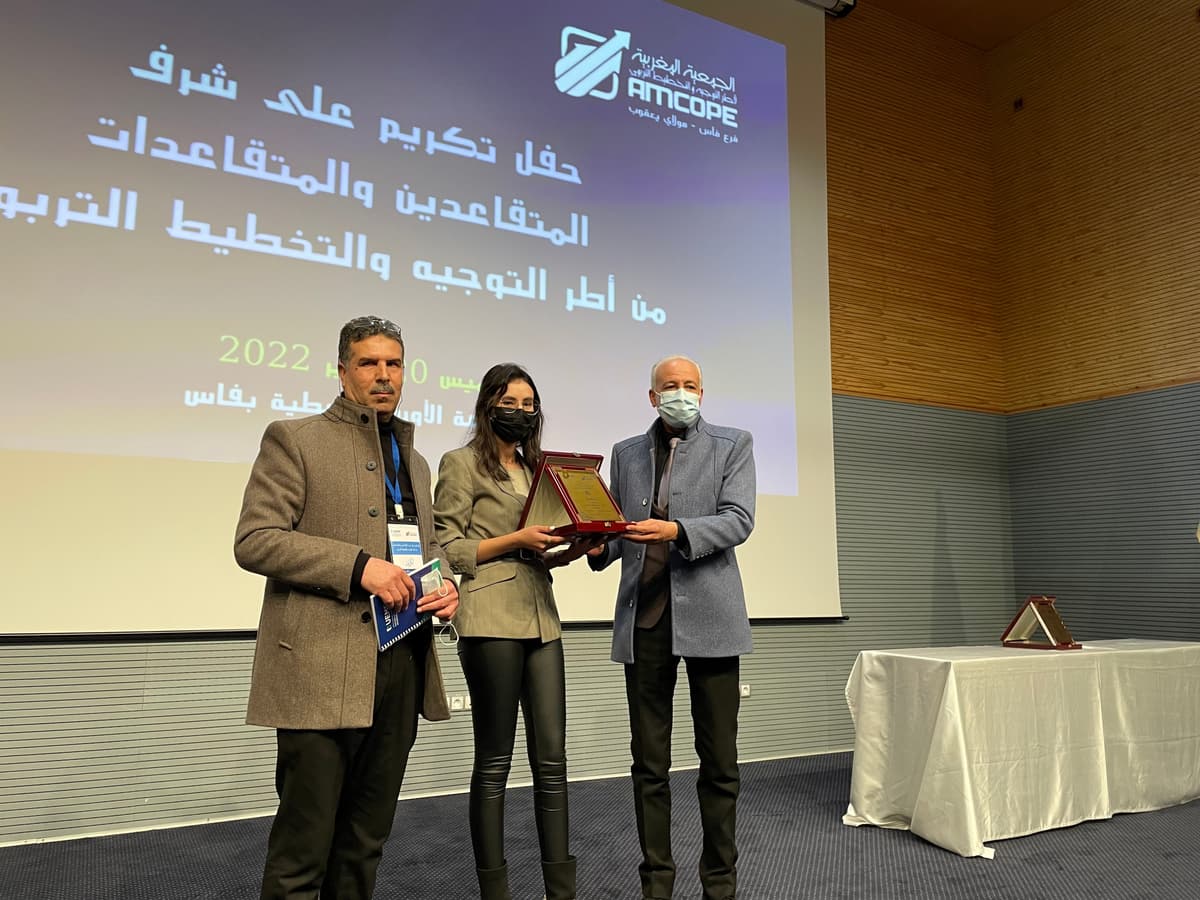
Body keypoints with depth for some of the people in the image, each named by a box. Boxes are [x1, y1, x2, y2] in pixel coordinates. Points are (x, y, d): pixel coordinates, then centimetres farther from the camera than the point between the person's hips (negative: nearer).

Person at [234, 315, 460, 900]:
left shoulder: (414, 461, 19)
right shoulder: (294, 439, 0)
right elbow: (254, 540, -8)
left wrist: (445, 586, 3)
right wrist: (358, 565, -19)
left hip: (401, 669, 6)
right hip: (322, 670, -6)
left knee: (366, 840, 15)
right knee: (304, 845, 0)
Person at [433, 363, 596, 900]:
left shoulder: (536, 469, 20)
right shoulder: (463, 464, 1)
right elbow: (446, 549, -6)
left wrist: (569, 551, 3)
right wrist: (515, 539, -15)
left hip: (540, 618, 6)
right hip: (492, 620, -6)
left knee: (552, 758, 5)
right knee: (495, 761, 1)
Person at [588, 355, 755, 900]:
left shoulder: (732, 446, 6)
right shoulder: (626, 454, 15)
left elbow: (738, 520, -6)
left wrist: (675, 530, -21)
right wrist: (597, 545, -8)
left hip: (706, 615, -2)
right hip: (643, 616, 2)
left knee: (719, 759, 4)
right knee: (649, 760, 8)